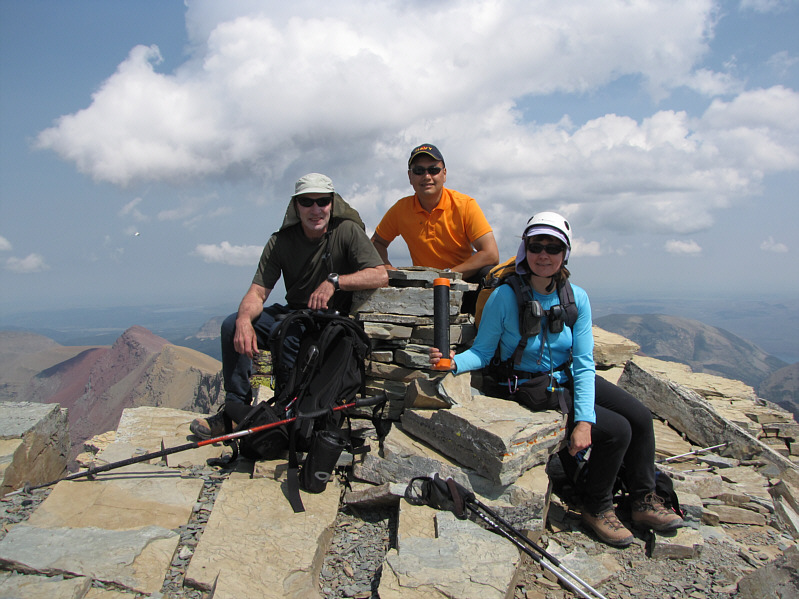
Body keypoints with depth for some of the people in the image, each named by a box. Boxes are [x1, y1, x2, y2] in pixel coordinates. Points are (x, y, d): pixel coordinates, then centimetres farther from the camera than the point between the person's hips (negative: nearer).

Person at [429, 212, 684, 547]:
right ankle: (596, 508, 9)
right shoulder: (505, 297, -20)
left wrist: (584, 419, -21)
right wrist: (454, 362, -35)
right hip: (533, 389, -5)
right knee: (616, 430, -16)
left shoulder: (577, 298, -8)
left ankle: (643, 501, 19)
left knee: (640, 417, -3)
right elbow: (483, 351, -12)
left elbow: (584, 362, -12)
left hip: (570, 378, 6)